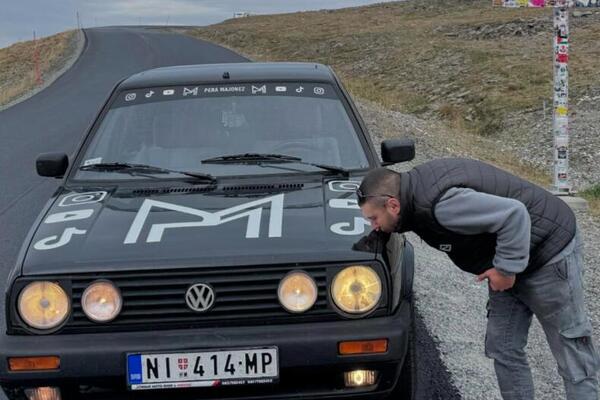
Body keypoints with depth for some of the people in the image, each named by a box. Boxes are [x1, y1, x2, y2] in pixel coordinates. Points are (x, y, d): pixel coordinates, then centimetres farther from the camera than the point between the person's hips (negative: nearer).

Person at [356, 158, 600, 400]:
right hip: (512, 260, 10)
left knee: (573, 356, -1)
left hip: (549, 252, -9)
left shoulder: (441, 204, -32)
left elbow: (514, 214, -33)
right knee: (503, 350, 11)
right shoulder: (416, 188, -3)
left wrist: (506, 267, -24)